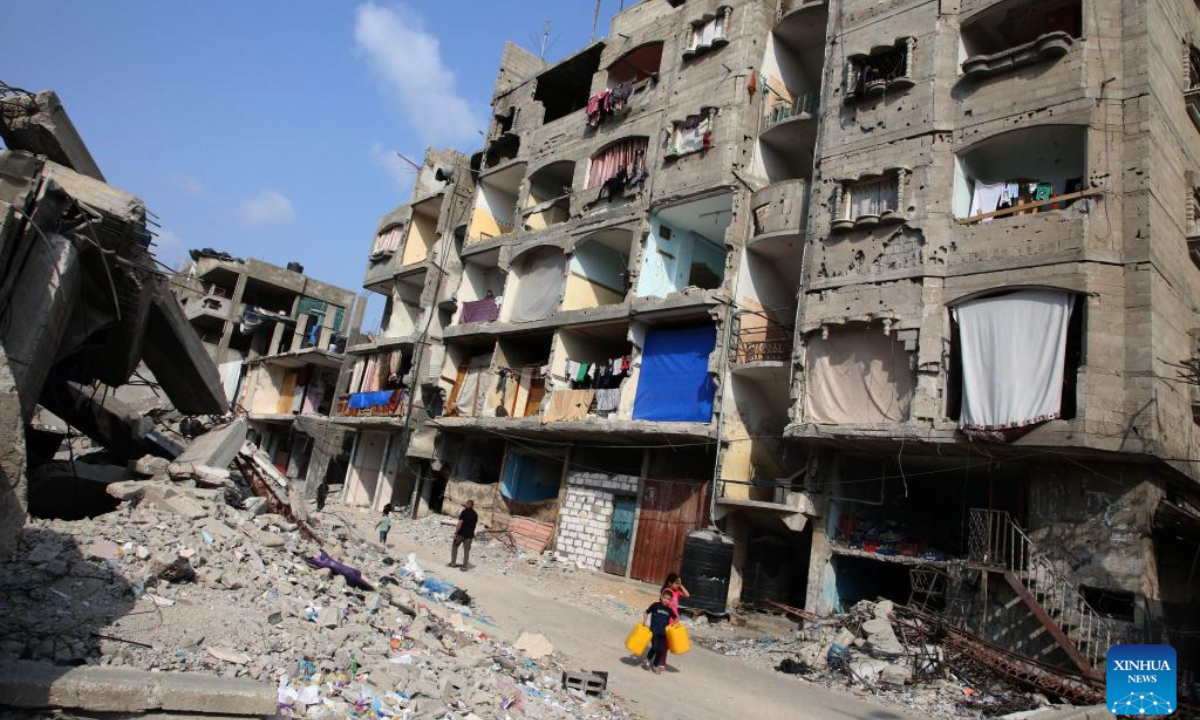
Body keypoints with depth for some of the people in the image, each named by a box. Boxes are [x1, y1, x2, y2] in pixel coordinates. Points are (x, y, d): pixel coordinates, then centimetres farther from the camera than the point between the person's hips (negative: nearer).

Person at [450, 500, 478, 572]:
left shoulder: (464, 512, -11)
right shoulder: (475, 514, 6)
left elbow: (460, 523, -17)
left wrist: (455, 532, -13)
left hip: (461, 533, -4)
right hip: (469, 535, 4)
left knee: (454, 547, 15)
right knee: (466, 550, 7)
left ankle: (453, 563, 15)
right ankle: (464, 567, 5)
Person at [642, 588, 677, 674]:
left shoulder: (669, 610, 2)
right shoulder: (656, 605, -6)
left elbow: (676, 617, 15)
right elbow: (647, 612, 3)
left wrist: (675, 623, -6)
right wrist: (644, 622, -5)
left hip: (663, 632, 3)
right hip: (654, 631, -3)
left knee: (662, 649, 0)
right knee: (655, 647, -13)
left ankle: (655, 665, 21)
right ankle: (648, 660, 16)